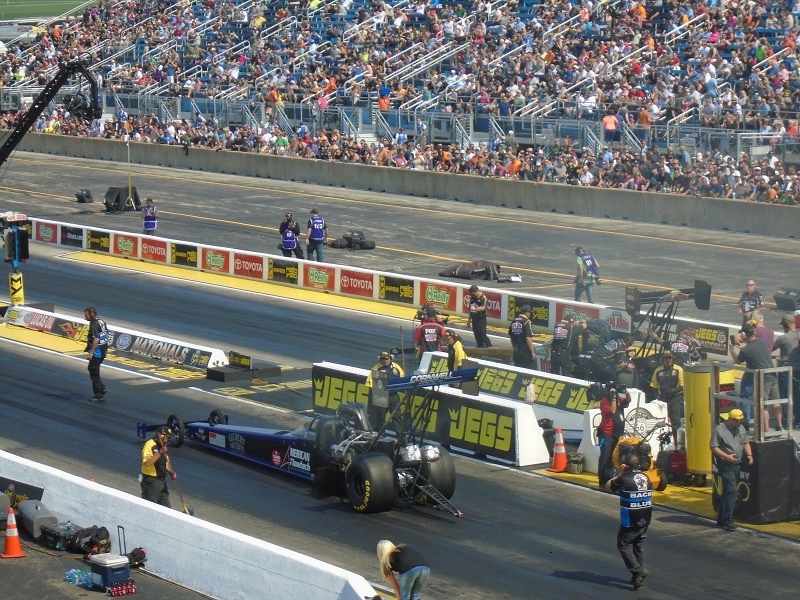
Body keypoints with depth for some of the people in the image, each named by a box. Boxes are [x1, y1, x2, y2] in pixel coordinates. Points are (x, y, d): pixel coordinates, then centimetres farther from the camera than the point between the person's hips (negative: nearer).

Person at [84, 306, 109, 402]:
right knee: (92, 369, 21)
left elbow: (96, 339, -27)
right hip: (103, 351, 10)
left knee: (94, 373, 0)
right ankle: (102, 388, 19)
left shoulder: (94, 324, -20)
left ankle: (99, 395, 5)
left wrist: (91, 352, -25)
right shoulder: (101, 321, 10)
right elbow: (106, 335, 18)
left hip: (97, 352, -10)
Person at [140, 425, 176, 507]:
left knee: (165, 506, 12)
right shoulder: (149, 445, -15)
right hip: (151, 481, -9)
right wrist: (159, 453, -32)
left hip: (162, 481, 9)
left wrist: (171, 472, 7)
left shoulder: (163, 446, 14)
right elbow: (146, 463, -27)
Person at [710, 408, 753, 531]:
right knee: (731, 491, -16)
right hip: (726, 465, -7)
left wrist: (749, 455, 4)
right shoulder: (719, 430, -8)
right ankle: (727, 520, -15)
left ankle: (721, 519, 19)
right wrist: (726, 456, -21)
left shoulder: (741, 429, 14)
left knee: (727, 492, 12)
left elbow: (746, 443, 22)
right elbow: (713, 448, -11)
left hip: (737, 465, 7)